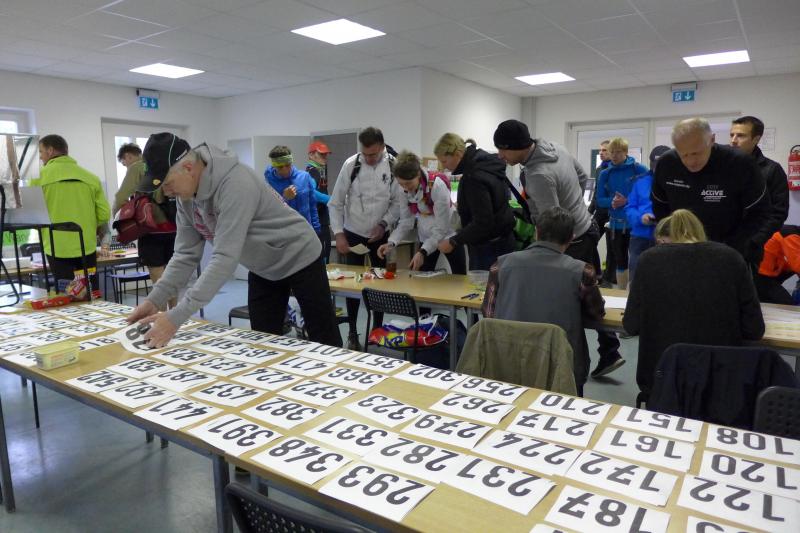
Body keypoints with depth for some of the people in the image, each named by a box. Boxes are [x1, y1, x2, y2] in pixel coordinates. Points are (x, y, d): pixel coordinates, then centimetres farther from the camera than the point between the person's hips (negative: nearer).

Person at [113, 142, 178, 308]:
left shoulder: (136, 168, -3)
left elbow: (121, 197, -11)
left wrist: (116, 216, 7)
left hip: (153, 228, -6)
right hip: (172, 227, 7)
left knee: (158, 280, -4)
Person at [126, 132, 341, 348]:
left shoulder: (235, 183, -34)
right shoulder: (186, 197, -8)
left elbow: (225, 258, -39)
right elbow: (185, 255, -4)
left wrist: (176, 316, -40)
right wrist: (154, 299, -17)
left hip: (298, 258, -7)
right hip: (262, 269, 7)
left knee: (325, 342, 3)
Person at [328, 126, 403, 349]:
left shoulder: (393, 165, -12)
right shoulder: (351, 164, -13)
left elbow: (398, 202, -5)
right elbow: (335, 203, -8)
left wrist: (384, 224, -17)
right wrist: (338, 234, -13)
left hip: (380, 235, 1)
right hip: (353, 234, -1)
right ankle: (352, 333, 18)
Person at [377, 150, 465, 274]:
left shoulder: (437, 185, -29)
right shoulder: (405, 190, -12)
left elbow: (442, 227, -29)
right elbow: (406, 220, -8)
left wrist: (423, 251, -37)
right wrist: (392, 242, -24)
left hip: (448, 234, -4)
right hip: (426, 237, 5)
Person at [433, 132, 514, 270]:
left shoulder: (474, 178, -24)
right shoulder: (485, 162, 6)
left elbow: (483, 223, -25)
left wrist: (453, 242, -19)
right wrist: (463, 206, 24)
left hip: (489, 248, -10)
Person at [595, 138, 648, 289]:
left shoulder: (639, 169, -7)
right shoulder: (605, 174, 3)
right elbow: (600, 200, 4)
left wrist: (627, 201, -19)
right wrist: (612, 201, -17)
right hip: (616, 224, 4)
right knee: (620, 261, 15)